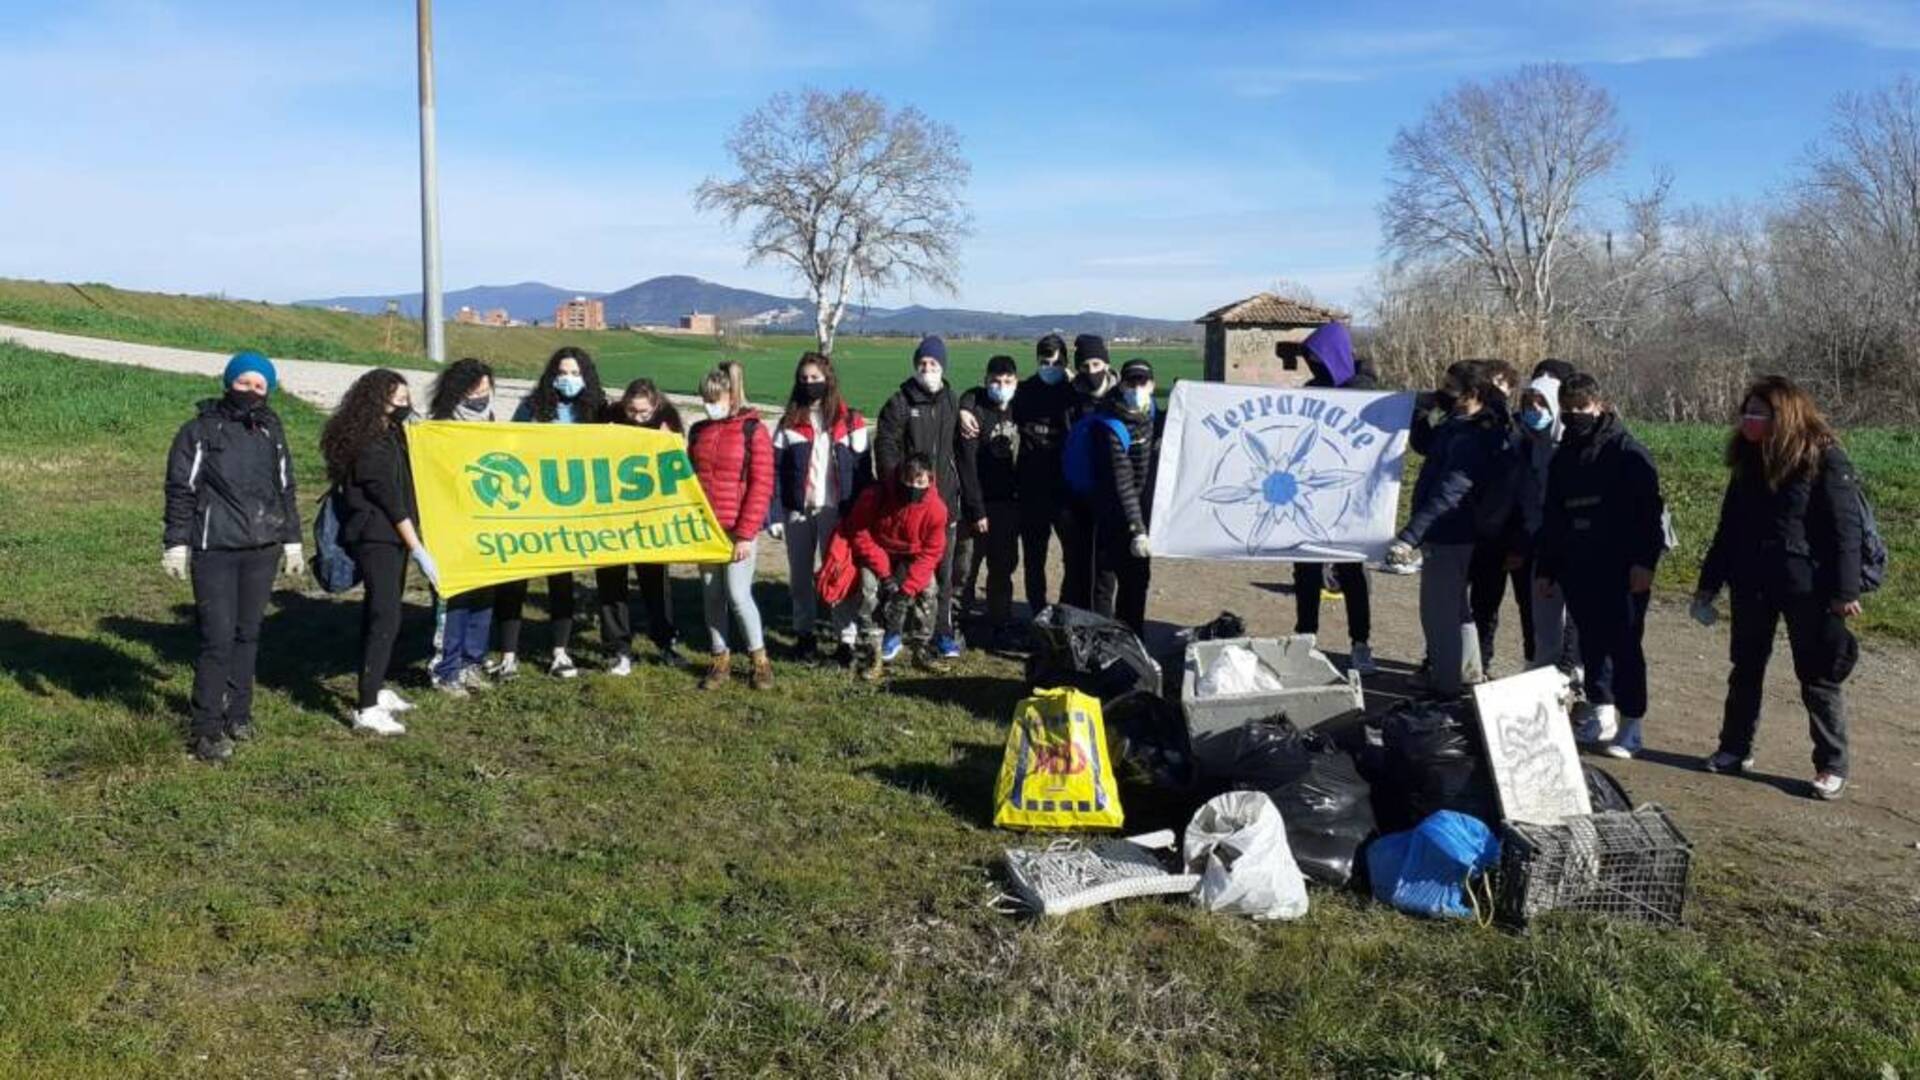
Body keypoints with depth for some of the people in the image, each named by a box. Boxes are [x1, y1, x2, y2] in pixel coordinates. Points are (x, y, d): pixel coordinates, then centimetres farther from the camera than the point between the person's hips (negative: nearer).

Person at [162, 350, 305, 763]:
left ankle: (238, 712, 21)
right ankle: (205, 727, -1)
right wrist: (176, 543, -6)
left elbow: (286, 490, 20)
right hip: (214, 551, -5)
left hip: (262, 551, 5)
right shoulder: (200, 430, -1)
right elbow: (180, 490, -2)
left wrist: (292, 541, 17)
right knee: (218, 637, -9)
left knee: (248, 634, 9)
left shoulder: (271, 431, 13)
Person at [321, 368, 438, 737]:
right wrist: (418, 549, -17)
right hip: (377, 538, -10)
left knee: (381, 613, 16)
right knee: (385, 617, -13)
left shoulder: (388, 435, 13)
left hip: (389, 538, 10)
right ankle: (368, 709, -14)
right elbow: (392, 501, -18)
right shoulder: (370, 446, -17)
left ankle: (376, 690, 26)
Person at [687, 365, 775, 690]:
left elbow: (761, 486, -9)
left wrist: (746, 534, -14)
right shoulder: (698, 431, 10)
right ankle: (720, 661, 20)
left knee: (738, 595, -7)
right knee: (712, 597, 9)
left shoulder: (753, 431, -6)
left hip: (737, 531, -5)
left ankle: (760, 660, 10)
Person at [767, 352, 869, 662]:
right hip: (798, 511, 3)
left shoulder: (849, 421, 0)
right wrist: (774, 515, -6)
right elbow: (775, 470, 2)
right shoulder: (790, 422, 5)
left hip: (835, 510, -2)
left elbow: (862, 470, -1)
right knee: (800, 576, 11)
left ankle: (846, 638, 5)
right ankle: (805, 634, 24)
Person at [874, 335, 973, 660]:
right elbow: (885, 449, -5)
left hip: (944, 500, 3)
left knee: (943, 569, 7)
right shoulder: (900, 403, -1)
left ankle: (943, 631, 16)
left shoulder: (953, 403, 9)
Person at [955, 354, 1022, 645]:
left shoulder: (1018, 407, 2)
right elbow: (967, 465, -15)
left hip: (1009, 503, 5)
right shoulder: (975, 410, -13)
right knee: (965, 568, -2)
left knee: (1003, 567, 12)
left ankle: (1000, 624, 23)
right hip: (979, 502, -5)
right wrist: (976, 511, -17)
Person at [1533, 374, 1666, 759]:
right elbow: (1551, 519, 19)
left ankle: (1630, 724, 7)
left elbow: (1649, 510, -11)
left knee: (1624, 645, -1)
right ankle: (1602, 714, 22)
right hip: (1577, 569, 6)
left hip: (1622, 571, -6)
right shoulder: (1563, 458, 14)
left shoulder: (1627, 452, -6)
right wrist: (1545, 568, 16)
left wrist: (1644, 562, -18)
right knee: (1590, 643, 10)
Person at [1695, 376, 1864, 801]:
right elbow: (1729, 525, 13)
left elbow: (1846, 528, -13)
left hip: (1806, 586, -6)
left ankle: (1831, 766, 14)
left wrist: (1845, 590, -18)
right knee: (1745, 669, 15)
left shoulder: (1824, 459, -12)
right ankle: (1735, 749, 28)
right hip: (1752, 585, 6)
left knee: (1818, 678, 4)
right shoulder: (1749, 461, 7)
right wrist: (1709, 582, 14)